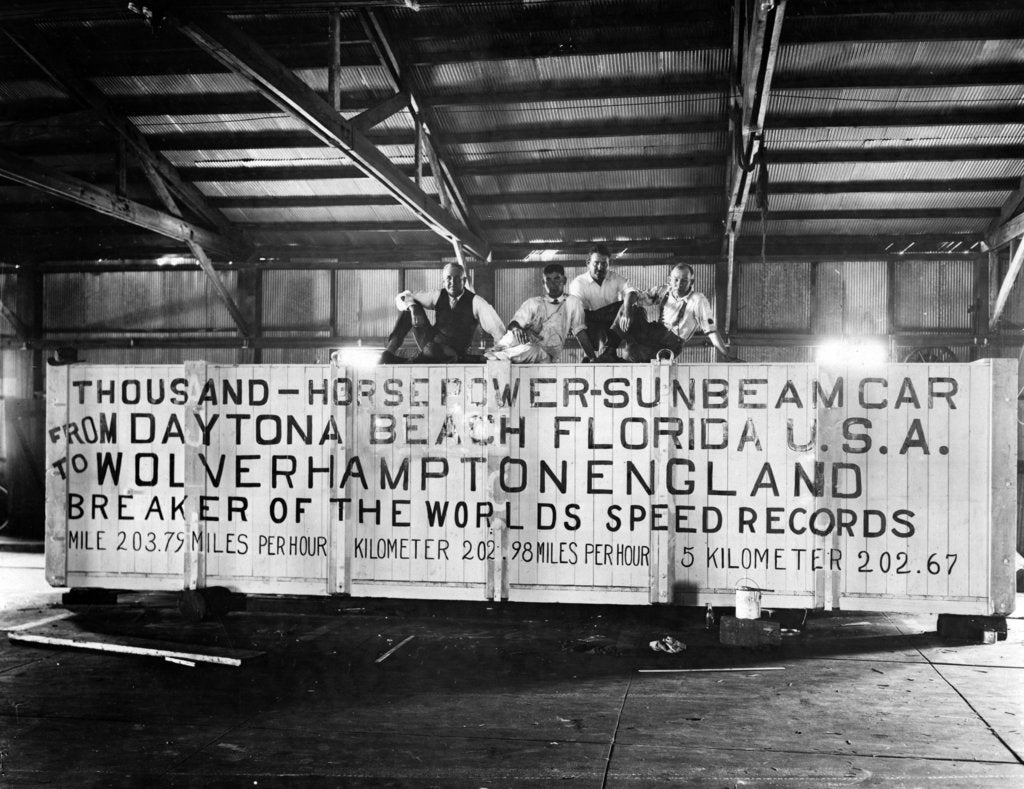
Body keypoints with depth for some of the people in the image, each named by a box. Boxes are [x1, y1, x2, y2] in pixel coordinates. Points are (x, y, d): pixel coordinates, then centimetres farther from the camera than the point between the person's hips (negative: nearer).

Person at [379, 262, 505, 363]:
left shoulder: (475, 302, -12)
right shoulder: (438, 297, 0)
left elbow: (497, 328, -19)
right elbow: (402, 297, 5)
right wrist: (412, 307, -17)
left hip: (451, 355, -5)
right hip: (429, 344, 5)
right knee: (411, 306, -6)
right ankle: (391, 349, -16)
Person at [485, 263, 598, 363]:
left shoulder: (572, 303, 15)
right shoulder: (532, 303, 19)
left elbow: (580, 333, 11)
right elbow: (514, 323, 6)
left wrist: (594, 359, 2)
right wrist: (516, 328, -21)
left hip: (545, 353, -2)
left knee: (531, 349, -39)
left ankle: (489, 357, -43)